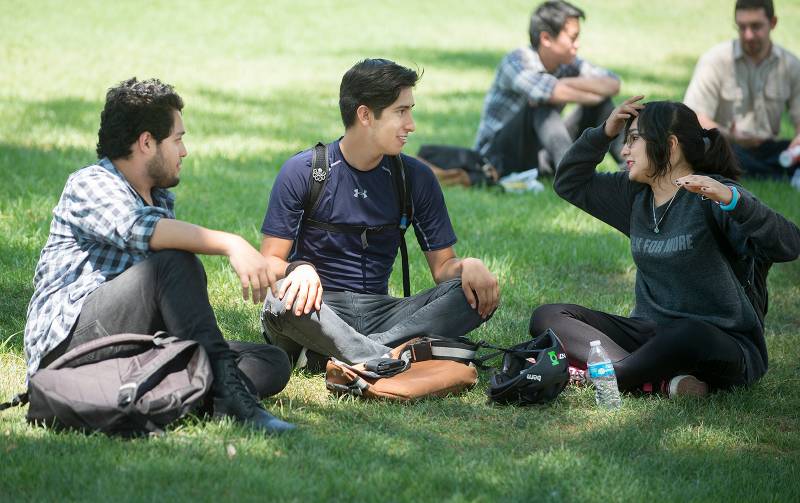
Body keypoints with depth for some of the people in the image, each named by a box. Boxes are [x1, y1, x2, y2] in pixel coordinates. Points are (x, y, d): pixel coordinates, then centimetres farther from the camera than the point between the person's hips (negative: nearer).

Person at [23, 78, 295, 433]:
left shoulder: (161, 201, 26)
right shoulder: (90, 183, -2)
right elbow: (138, 230, -26)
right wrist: (231, 244, -34)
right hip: (66, 341, -9)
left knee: (272, 363, -9)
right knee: (174, 262, -30)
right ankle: (227, 390, -35)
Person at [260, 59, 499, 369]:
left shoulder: (416, 178, 7)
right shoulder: (302, 172, -3)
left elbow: (442, 265, 9)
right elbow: (270, 262, -4)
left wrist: (466, 266, -15)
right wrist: (299, 270, -28)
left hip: (380, 310, 4)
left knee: (478, 295, -22)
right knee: (280, 304, -37)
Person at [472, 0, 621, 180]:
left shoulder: (568, 64, 0)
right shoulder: (515, 63, -21)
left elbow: (613, 84, -12)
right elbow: (557, 93, -37)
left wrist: (568, 83, -24)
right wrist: (596, 96, -21)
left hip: (539, 155, 7)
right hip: (498, 157, -7)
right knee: (543, 105, -34)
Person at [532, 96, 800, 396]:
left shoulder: (711, 195, -12)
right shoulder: (636, 194, 11)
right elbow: (569, 183, 21)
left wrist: (733, 200, -39)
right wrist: (605, 133, 6)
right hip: (649, 334, 8)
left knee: (690, 334, -43)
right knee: (547, 316, -6)